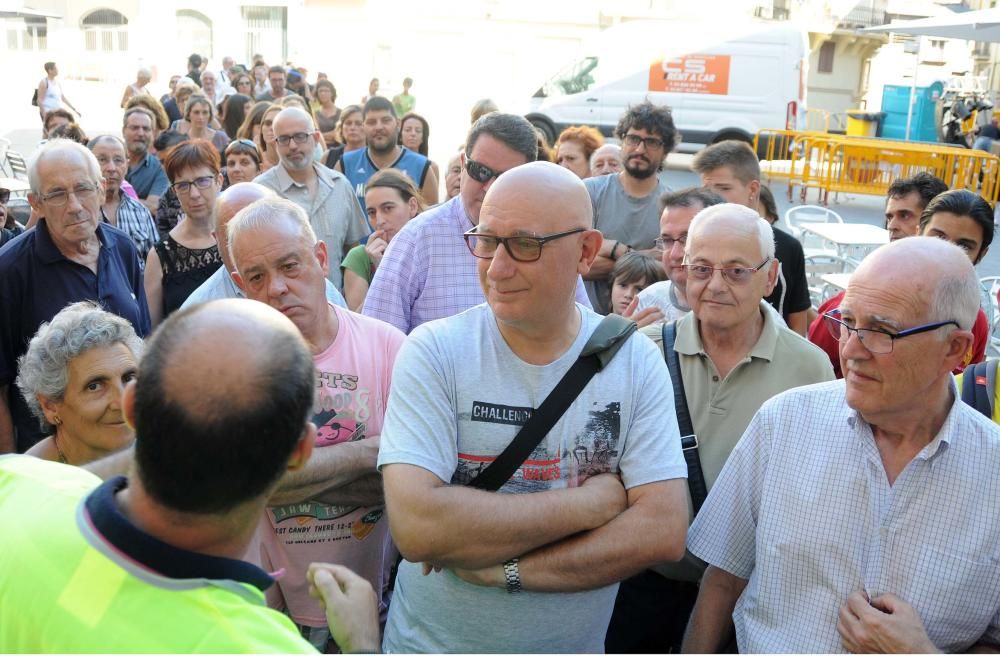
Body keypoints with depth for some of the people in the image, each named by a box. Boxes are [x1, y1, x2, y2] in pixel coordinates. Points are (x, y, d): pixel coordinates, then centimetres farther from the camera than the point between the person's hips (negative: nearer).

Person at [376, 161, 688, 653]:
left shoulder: (635, 361, -11)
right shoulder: (433, 353, -18)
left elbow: (663, 532, -18)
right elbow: (415, 527, -28)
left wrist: (504, 567, -25)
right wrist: (590, 503, -23)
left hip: (576, 648, 2)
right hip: (433, 644, -1)